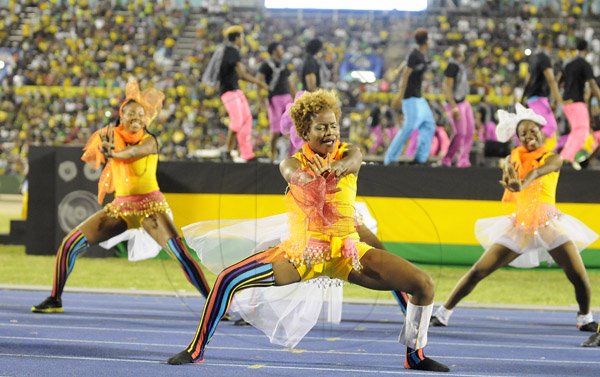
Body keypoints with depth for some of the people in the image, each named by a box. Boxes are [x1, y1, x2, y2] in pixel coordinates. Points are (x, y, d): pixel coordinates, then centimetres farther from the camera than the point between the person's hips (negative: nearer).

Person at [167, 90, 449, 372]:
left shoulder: (349, 153, 0)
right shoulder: (294, 162, -4)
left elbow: (351, 161, -27)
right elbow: (293, 173, -30)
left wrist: (336, 168, -53)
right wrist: (310, 179, -56)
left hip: (346, 250, 1)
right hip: (302, 249, -1)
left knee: (423, 284, -13)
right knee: (228, 280, -18)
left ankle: (415, 355, 9)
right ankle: (196, 350, -2)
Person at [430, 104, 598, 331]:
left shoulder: (552, 159, -4)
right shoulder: (516, 158, 3)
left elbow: (539, 171, -27)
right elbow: (507, 174, -20)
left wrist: (523, 183, -49)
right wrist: (510, 180, -46)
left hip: (550, 224, -1)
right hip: (519, 225, 2)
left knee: (579, 277, -13)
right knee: (478, 272, -5)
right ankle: (443, 313, 5)